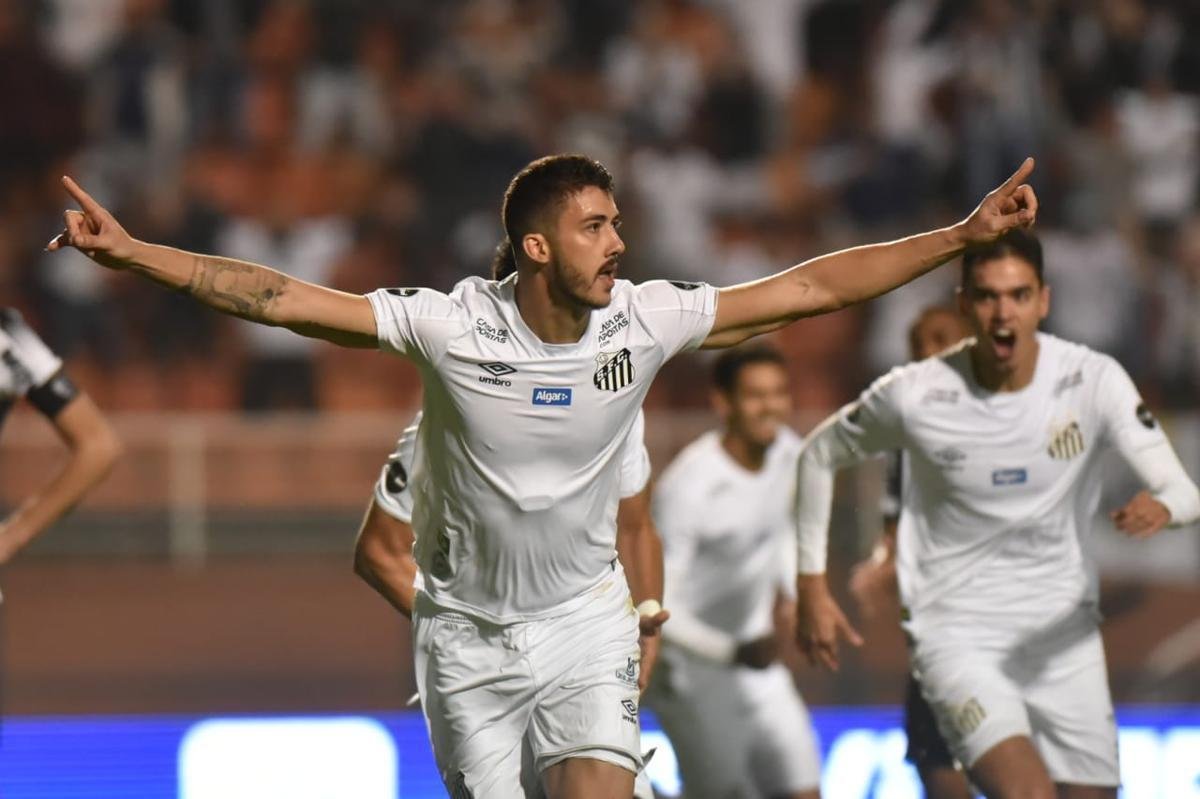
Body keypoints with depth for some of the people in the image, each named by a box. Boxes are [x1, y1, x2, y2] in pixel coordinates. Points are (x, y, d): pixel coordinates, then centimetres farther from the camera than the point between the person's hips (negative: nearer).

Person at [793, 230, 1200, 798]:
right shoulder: (915, 395, -12)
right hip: (955, 633, -3)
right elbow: (819, 456, 6)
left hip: (1064, 636, 3)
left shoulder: (1093, 380, -10)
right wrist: (811, 587, 4)